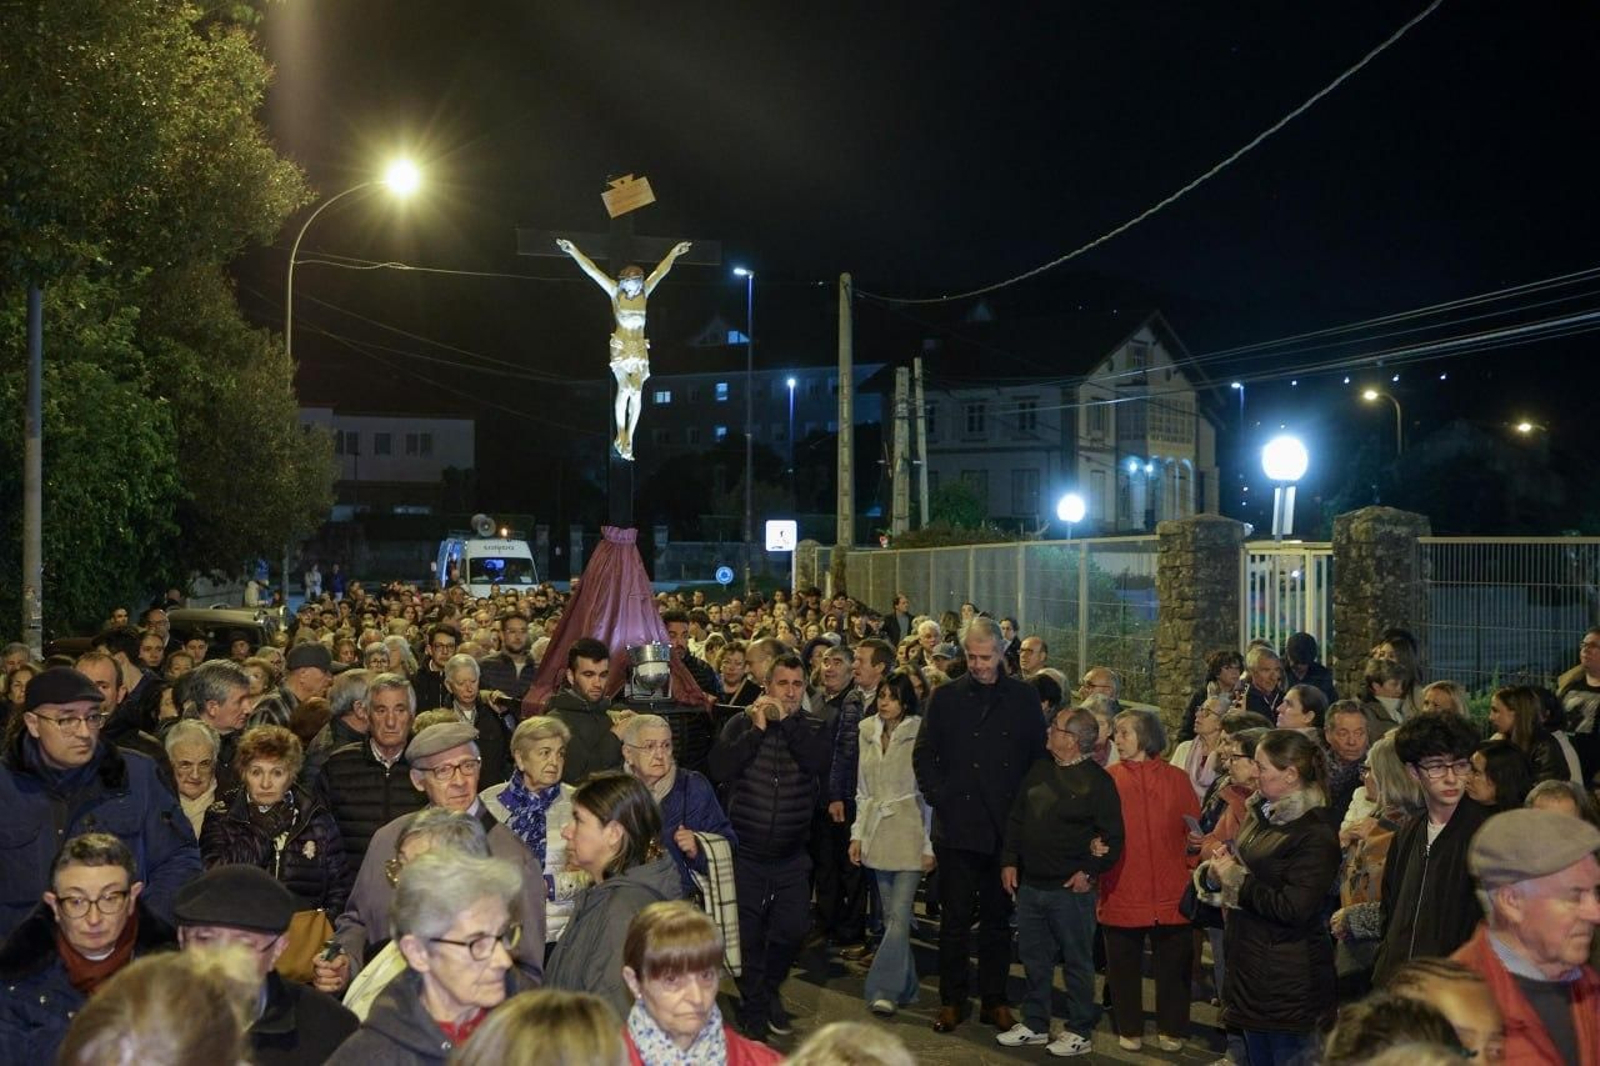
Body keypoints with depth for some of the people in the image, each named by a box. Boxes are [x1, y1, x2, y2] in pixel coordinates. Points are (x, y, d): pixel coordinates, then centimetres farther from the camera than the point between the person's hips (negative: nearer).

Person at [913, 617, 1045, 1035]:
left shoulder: (1023, 697, 5)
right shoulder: (945, 697, 3)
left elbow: (1039, 754, 7)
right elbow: (923, 754, 5)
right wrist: (939, 798, -6)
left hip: (1006, 827, 1)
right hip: (958, 824, -1)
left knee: (998, 917, 9)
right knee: (956, 918, 3)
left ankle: (994, 1000, 19)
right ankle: (951, 1000, 14)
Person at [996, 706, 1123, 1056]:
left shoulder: (1098, 781, -10)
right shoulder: (1039, 770, 10)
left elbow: (1113, 837, -10)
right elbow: (1016, 819, 15)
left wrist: (1089, 871, -15)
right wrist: (1009, 861, 8)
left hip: (1071, 889, -7)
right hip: (1030, 884, 7)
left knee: (1076, 962, 5)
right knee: (1034, 958, 15)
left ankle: (1080, 1031, 15)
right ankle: (1034, 1024, 27)